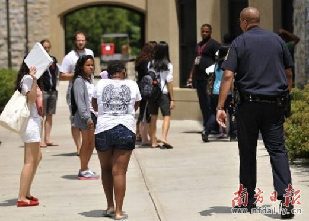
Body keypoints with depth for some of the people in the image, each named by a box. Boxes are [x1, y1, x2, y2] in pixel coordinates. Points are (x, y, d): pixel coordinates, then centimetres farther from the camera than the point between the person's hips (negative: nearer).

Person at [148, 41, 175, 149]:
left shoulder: (151, 64, 2)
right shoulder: (168, 65, -6)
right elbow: (169, 83, -7)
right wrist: (172, 99, -3)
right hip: (163, 93, -4)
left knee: (153, 117, 10)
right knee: (166, 116, -3)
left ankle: (153, 141, 14)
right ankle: (164, 137, -22)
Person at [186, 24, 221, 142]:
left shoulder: (214, 44, -3)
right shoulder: (199, 45, 22)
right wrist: (191, 76, 21)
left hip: (208, 76, -8)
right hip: (199, 77, 9)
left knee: (208, 103, -11)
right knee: (202, 102, 11)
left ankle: (207, 129, -14)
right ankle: (206, 126, 18)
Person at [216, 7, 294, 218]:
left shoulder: (239, 43, -3)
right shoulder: (277, 40, 7)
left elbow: (228, 76, -12)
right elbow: (289, 73, 11)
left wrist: (220, 107, -13)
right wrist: (285, 98, 23)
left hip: (249, 104, -2)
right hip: (275, 104, 2)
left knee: (248, 152, 10)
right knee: (277, 149, 1)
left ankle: (248, 199, 17)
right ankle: (285, 197, -14)